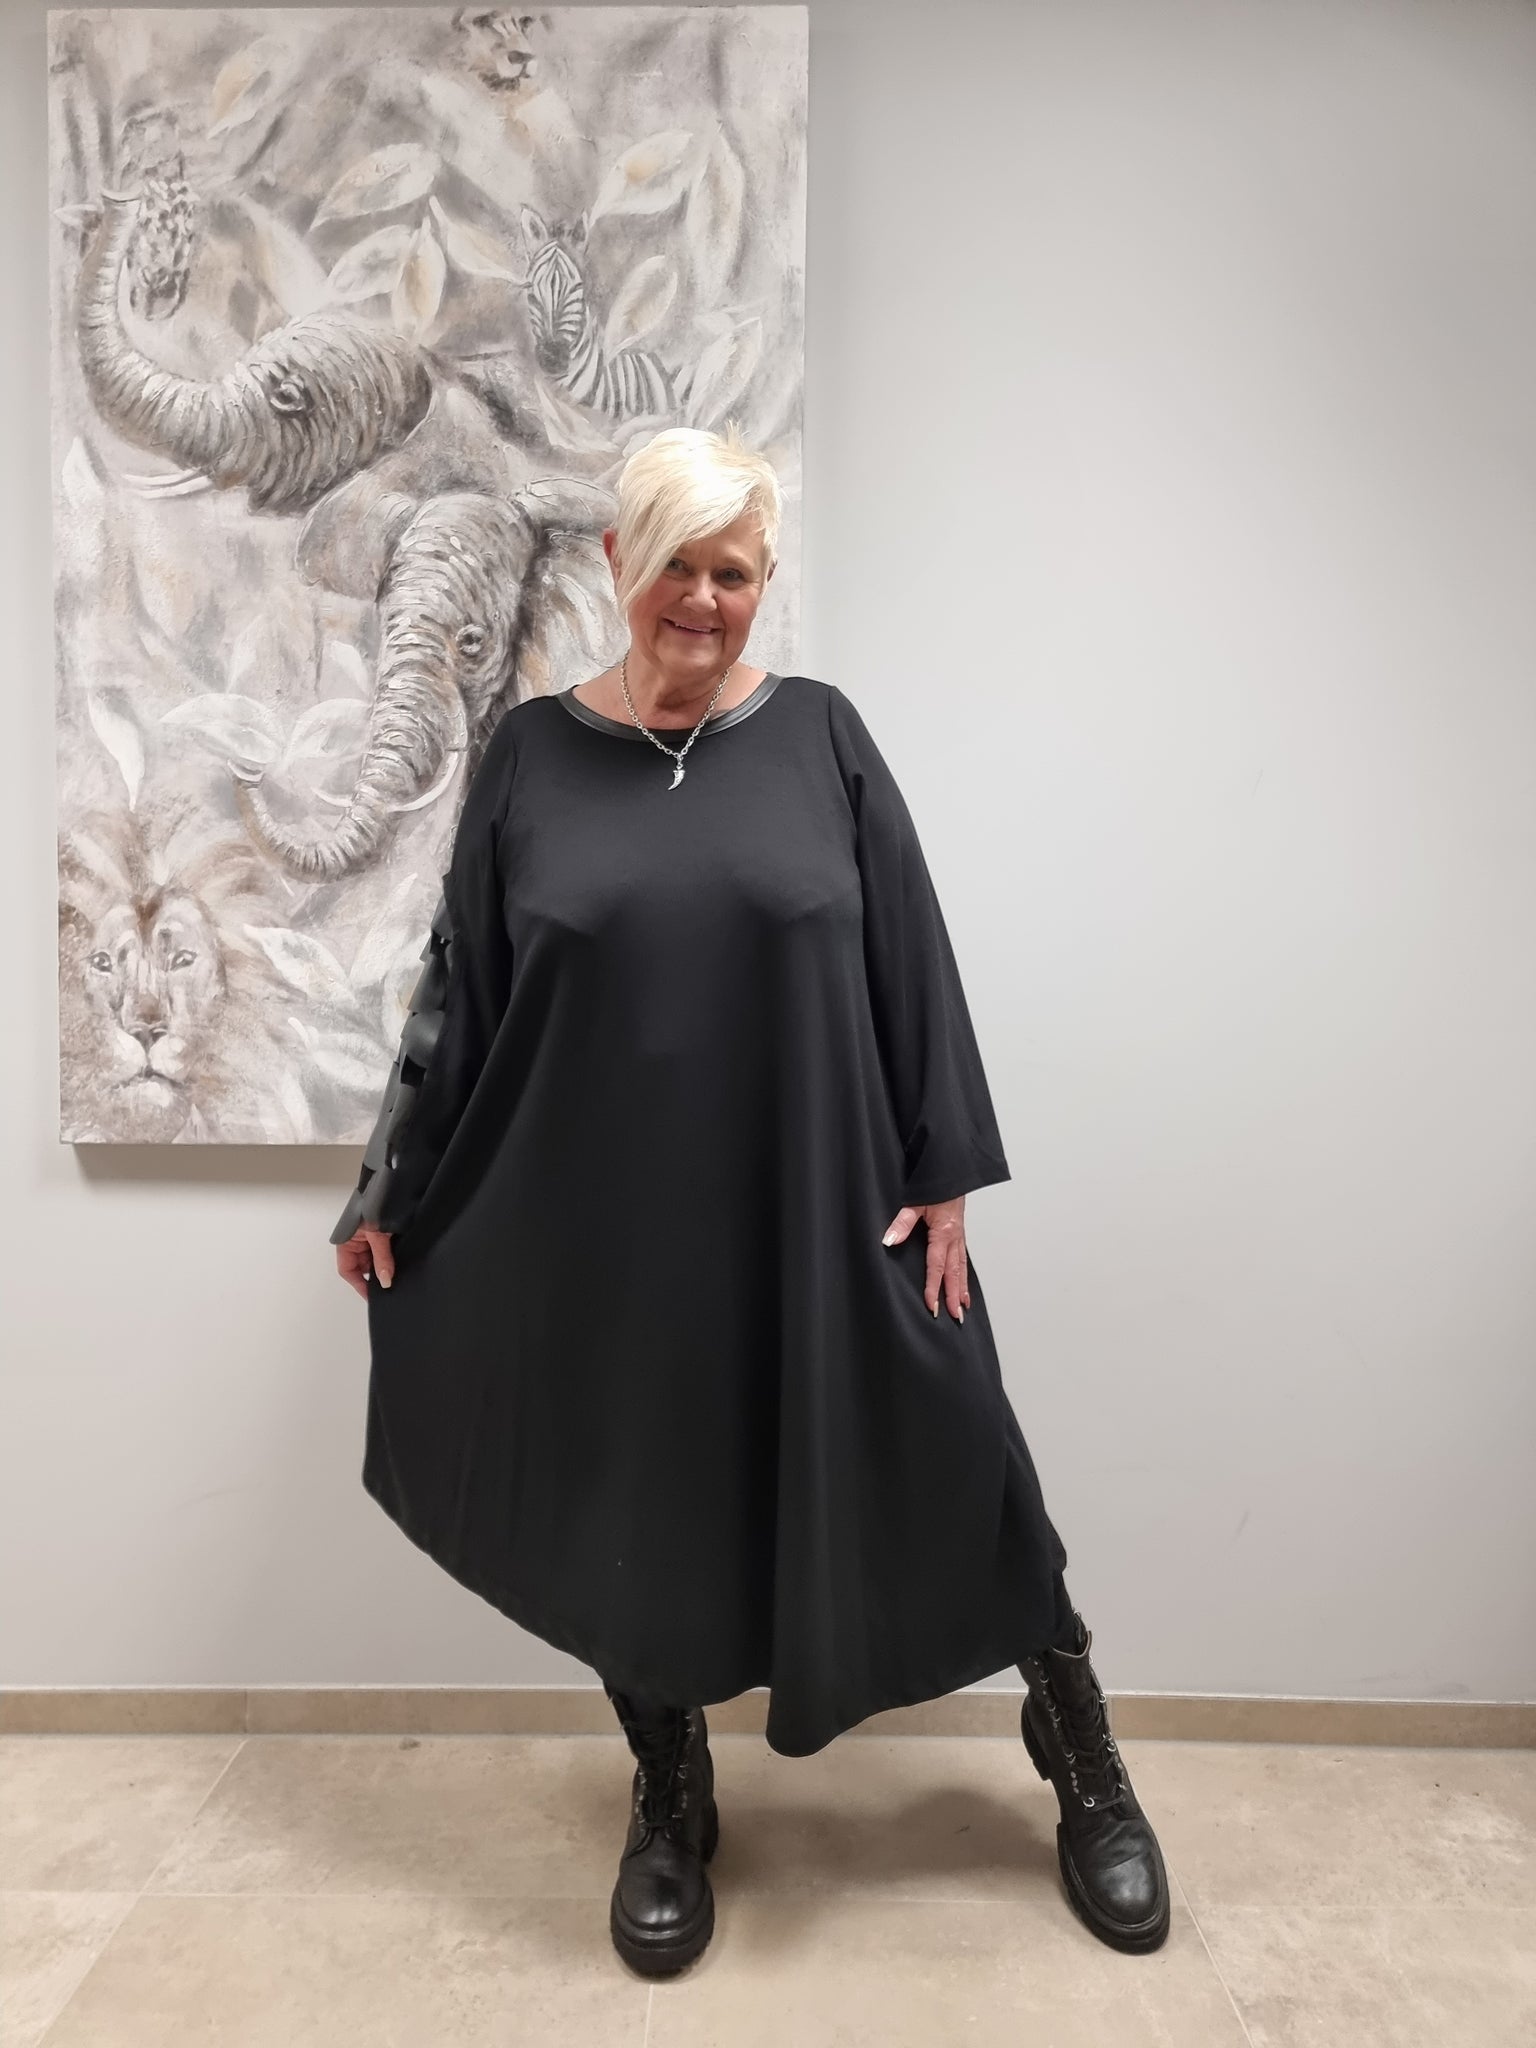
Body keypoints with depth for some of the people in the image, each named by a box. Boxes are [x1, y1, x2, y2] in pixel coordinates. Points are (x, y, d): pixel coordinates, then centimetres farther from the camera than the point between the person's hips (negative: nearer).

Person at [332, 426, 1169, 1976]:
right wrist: (392, 1195, 7)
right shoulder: (530, 753, 3)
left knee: (944, 1481, 9)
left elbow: (916, 967, 1)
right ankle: (670, 1806, 40)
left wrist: (944, 1179, -4)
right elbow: (460, 988, 6)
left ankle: (1083, 1759, 37)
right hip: (611, 1227, 1)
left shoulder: (819, 735, 2)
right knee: (636, 1512, 13)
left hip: (819, 1214, 0)